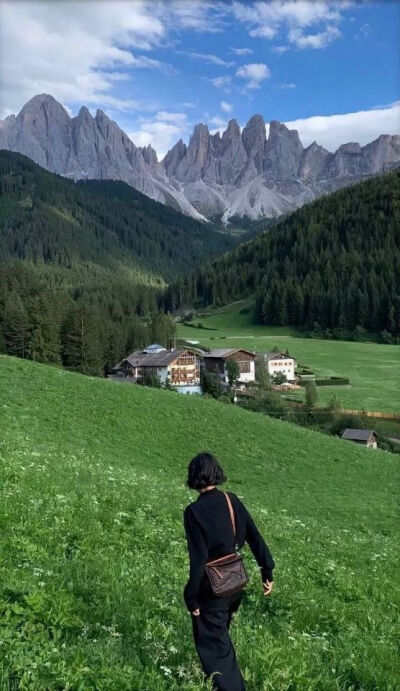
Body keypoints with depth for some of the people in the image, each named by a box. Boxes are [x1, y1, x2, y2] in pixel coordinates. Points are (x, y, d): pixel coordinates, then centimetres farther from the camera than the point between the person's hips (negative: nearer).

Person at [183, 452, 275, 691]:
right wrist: (267, 571, 6)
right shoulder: (233, 501, -6)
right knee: (219, 635, 30)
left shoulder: (194, 511, -23)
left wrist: (191, 596, -12)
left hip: (212, 589, -7)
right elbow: (255, 537, -3)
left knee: (214, 643, 10)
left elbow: (198, 558, -22)